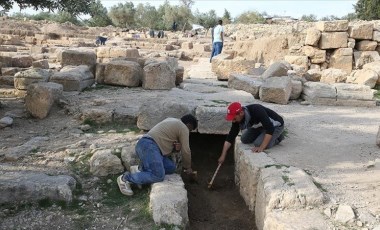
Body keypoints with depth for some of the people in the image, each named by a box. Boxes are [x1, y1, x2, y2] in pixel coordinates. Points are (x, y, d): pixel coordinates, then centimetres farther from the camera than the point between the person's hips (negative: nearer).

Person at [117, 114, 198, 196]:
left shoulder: (172, 121, 28)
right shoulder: (183, 128, 1)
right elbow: (185, 151, 2)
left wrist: (177, 147, 6)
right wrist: (188, 167, 17)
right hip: (149, 146, -10)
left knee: (171, 167, 4)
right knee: (158, 176, -20)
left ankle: (141, 171, -1)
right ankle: (125, 178, -14)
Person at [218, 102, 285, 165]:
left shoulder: (257, 111, -38)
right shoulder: (237, 119, -17)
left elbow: (270, 129, -40)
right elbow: (231, 136, -11)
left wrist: (261, 147, -41)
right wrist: (223, 155, -12)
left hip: (275, 125, -7)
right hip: (261, 125, 7)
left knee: (258, 143, -23)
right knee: (244, 139, -3)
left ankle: (278, 137, 2)